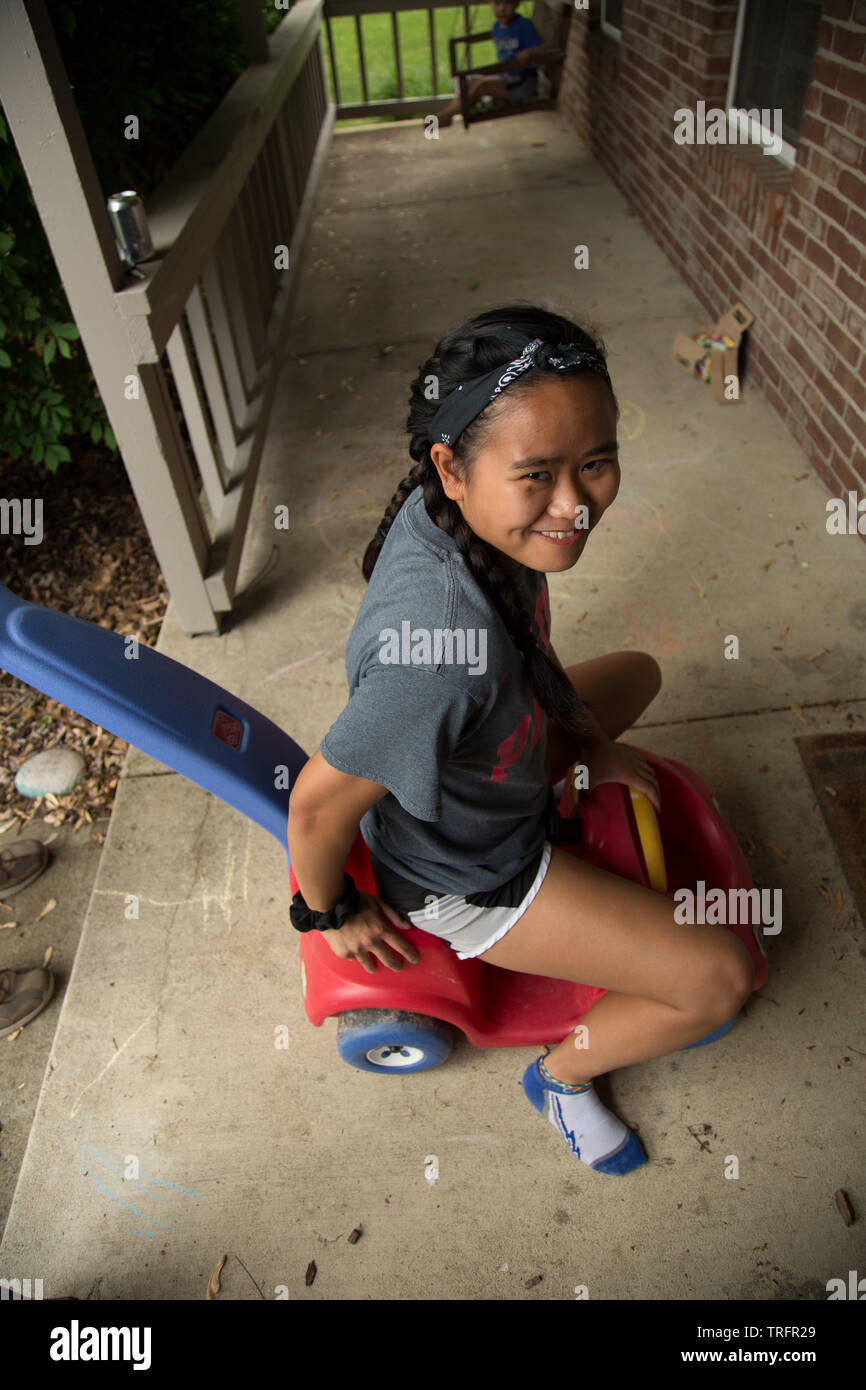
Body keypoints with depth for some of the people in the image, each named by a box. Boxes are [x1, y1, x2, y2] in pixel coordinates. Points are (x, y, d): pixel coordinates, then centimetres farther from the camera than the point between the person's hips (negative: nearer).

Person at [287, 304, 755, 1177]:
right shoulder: (446, 647, -46)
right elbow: (316, 805, -33)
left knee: (638, 673, 28)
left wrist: (587, 739, 8)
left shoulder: (457, 514, -20)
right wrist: (330, 913, -13)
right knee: (722, 979, -2)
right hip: (468, 877, -8)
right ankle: (563, 1078, 25)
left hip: (500, 759, 8)